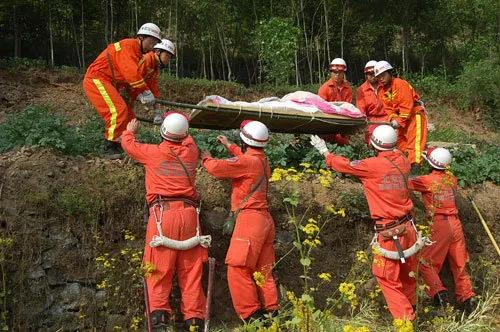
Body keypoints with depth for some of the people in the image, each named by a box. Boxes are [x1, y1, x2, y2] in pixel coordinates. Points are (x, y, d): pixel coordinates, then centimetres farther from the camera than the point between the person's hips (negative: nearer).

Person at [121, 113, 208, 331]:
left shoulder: (154, 152, 6)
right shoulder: (190, 151, 12)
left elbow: (128, 144, 24)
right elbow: (188, 140, 38)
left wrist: (130, 130, 45)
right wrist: (180, 129, 55)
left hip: (163, 213, -3)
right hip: (189, 213, 3)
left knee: (159, 267, -3)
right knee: (191, 268, 4)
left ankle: (158, 310, -16)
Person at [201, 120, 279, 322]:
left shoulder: (247, 161, -12)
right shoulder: (262, 160, 15)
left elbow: (216, 168, -17)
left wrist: (206, 158, 4)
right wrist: (230, 146, 45)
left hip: (250, 218, -9)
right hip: (264, 220, 9)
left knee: (238, 269, -8)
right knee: (263, 271, 11)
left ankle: (252, 315, -9)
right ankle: (271, 312, 12)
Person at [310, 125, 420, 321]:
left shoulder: (372, 165, -13)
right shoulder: (402, 161, 2)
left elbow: (344, 165, -1)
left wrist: (324, 151, 14)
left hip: (389, 232, -6)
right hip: (407, 227, 6)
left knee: (386, 276, 6)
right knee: (407, 273, 18)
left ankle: (405, 318, 3)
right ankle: (410, 308, 32)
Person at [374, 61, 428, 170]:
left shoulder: (401, 84, -19)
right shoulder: (382, 90, 5)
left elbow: (406, 105, -24)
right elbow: (387, 108, 0)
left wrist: (399, 121, -25)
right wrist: (393, 119, -18)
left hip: (414, 113, -9)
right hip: (401, 117, 9)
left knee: (414, 139, -14)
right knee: (401, 140, 10)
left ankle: (415, 164, -20)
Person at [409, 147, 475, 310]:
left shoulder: (427, 180, -10)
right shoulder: (451, 179, 7)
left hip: (440, 225, -6)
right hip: (455, 223, 6)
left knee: (426, 263, 3)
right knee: (459, 264, 16)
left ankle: (438, 291, -15)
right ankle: (466, 298, 19)